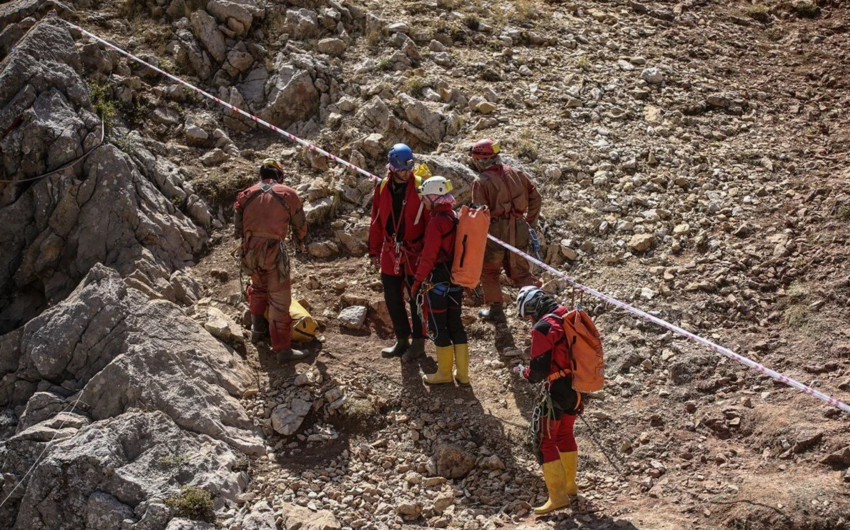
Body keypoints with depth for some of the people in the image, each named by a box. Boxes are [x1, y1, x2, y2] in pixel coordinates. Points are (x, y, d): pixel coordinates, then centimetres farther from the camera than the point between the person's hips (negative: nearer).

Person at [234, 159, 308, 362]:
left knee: (258, 287, 31)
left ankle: (257, 329, 39)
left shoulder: (246, 195, 9)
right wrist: (299, 242, 33)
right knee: (279, 300, 2)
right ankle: (282, 348, 4)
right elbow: (300, 225, 12)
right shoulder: (288, 194, 3)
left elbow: (238, 225, 13)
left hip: (250, 251, 4)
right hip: (274, 250, -4)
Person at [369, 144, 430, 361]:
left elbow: (430, 222, -9)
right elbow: (376, 222, 8)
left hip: (415, 253, -4)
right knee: (392, 298, 12)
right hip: (390, 253, 4)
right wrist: (374, 251, 10)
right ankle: (402, 340, 28)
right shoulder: (382, 188, 1)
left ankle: (418, 342, 21)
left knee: (416, 299, 6)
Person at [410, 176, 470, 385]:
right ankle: (462, 373, 17)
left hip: (438, 279, -8)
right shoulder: (456, 218, 6)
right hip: (456, 279, 8)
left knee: (438, 326, 4)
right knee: (456, 324, 13)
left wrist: (418, 280, -10)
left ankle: (444, 373, 13)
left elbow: (429, 256, -18)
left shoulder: (436, 222, -18)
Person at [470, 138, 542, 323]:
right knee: (520, 271, 16)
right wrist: (529, 223, 17)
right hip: (518, 232, 5)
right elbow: (535, 198, 8)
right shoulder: (515, 174, 4)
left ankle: (496, 309, 22)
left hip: (495, 232, -5)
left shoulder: (481, 182, -14)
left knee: (489, 271, 17)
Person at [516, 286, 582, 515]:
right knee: (565, 435, 23)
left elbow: (539, 370, -19)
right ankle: (570, 488, 33)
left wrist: (526, 373, 2)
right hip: (577, 388, 8)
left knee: (545, 442, 3)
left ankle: (558, 496, 6)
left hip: (558, 391, -8)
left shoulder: (543, 328, -19)